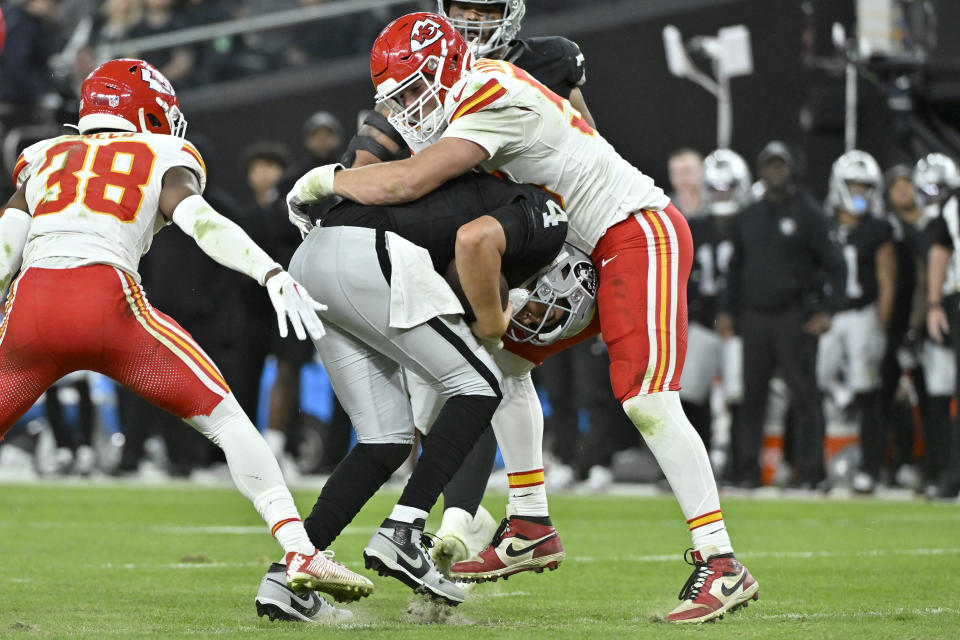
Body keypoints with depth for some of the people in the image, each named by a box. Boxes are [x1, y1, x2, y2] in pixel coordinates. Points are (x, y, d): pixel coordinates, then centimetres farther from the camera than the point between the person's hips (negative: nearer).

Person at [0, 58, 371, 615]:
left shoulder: (46, 162, 28)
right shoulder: (161, 162, 19)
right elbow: (201, 221, -2)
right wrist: (274, 274, -11)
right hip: (105, 302, -3)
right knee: (224, 417, 8)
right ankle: (301, 553, -2)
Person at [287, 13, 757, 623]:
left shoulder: (496, 102, -21)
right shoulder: (475, 100, 9)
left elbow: (405, 184, -27)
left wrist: (323, 180, -13)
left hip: (640, 231, -10)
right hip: (590, 249, 10)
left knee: (648, 402, -18)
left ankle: (722, 566, -17)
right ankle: (529, 528, 14)